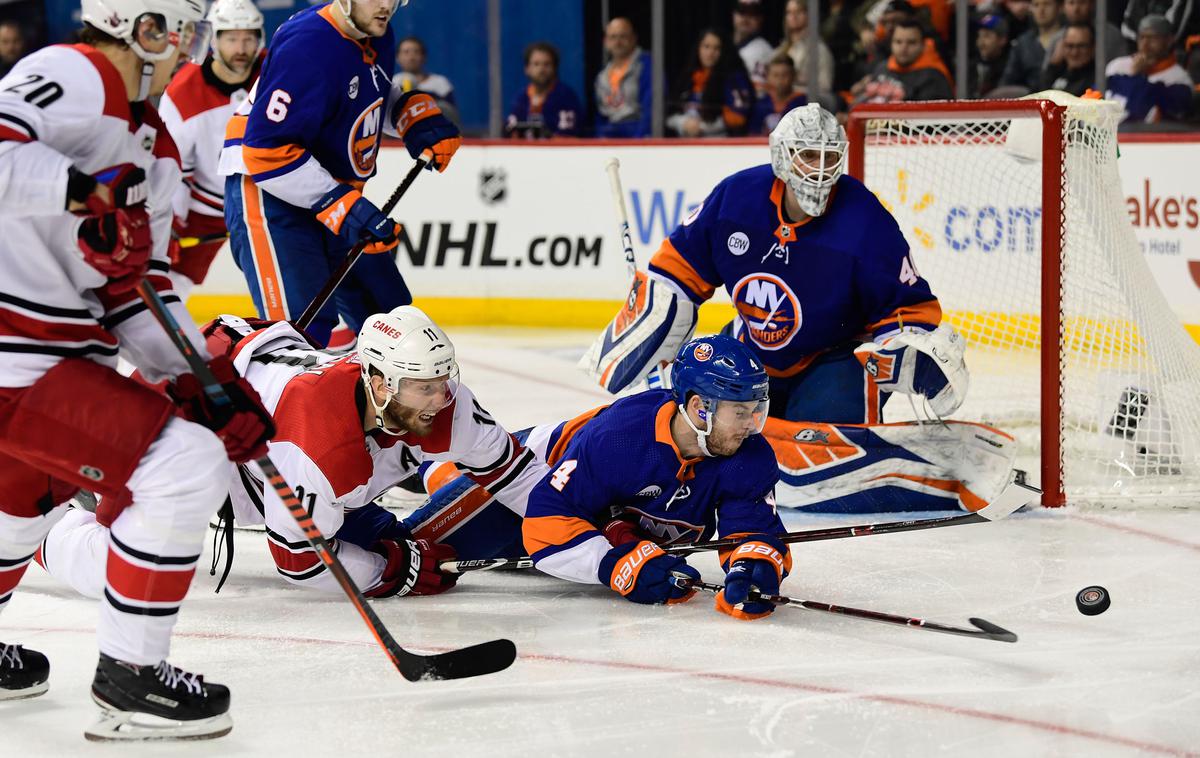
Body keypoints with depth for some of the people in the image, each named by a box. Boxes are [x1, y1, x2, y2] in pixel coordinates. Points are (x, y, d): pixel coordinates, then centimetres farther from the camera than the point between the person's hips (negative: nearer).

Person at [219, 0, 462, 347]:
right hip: (268, 193, -10)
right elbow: (268, 152, -30)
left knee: (388, 308, 16)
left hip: (334, 195, 10)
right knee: (303, 324, -23)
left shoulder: (376, 36, 3)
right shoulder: (307, 46, -27)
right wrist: (341, 206, -32)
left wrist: (417, 116, 5)